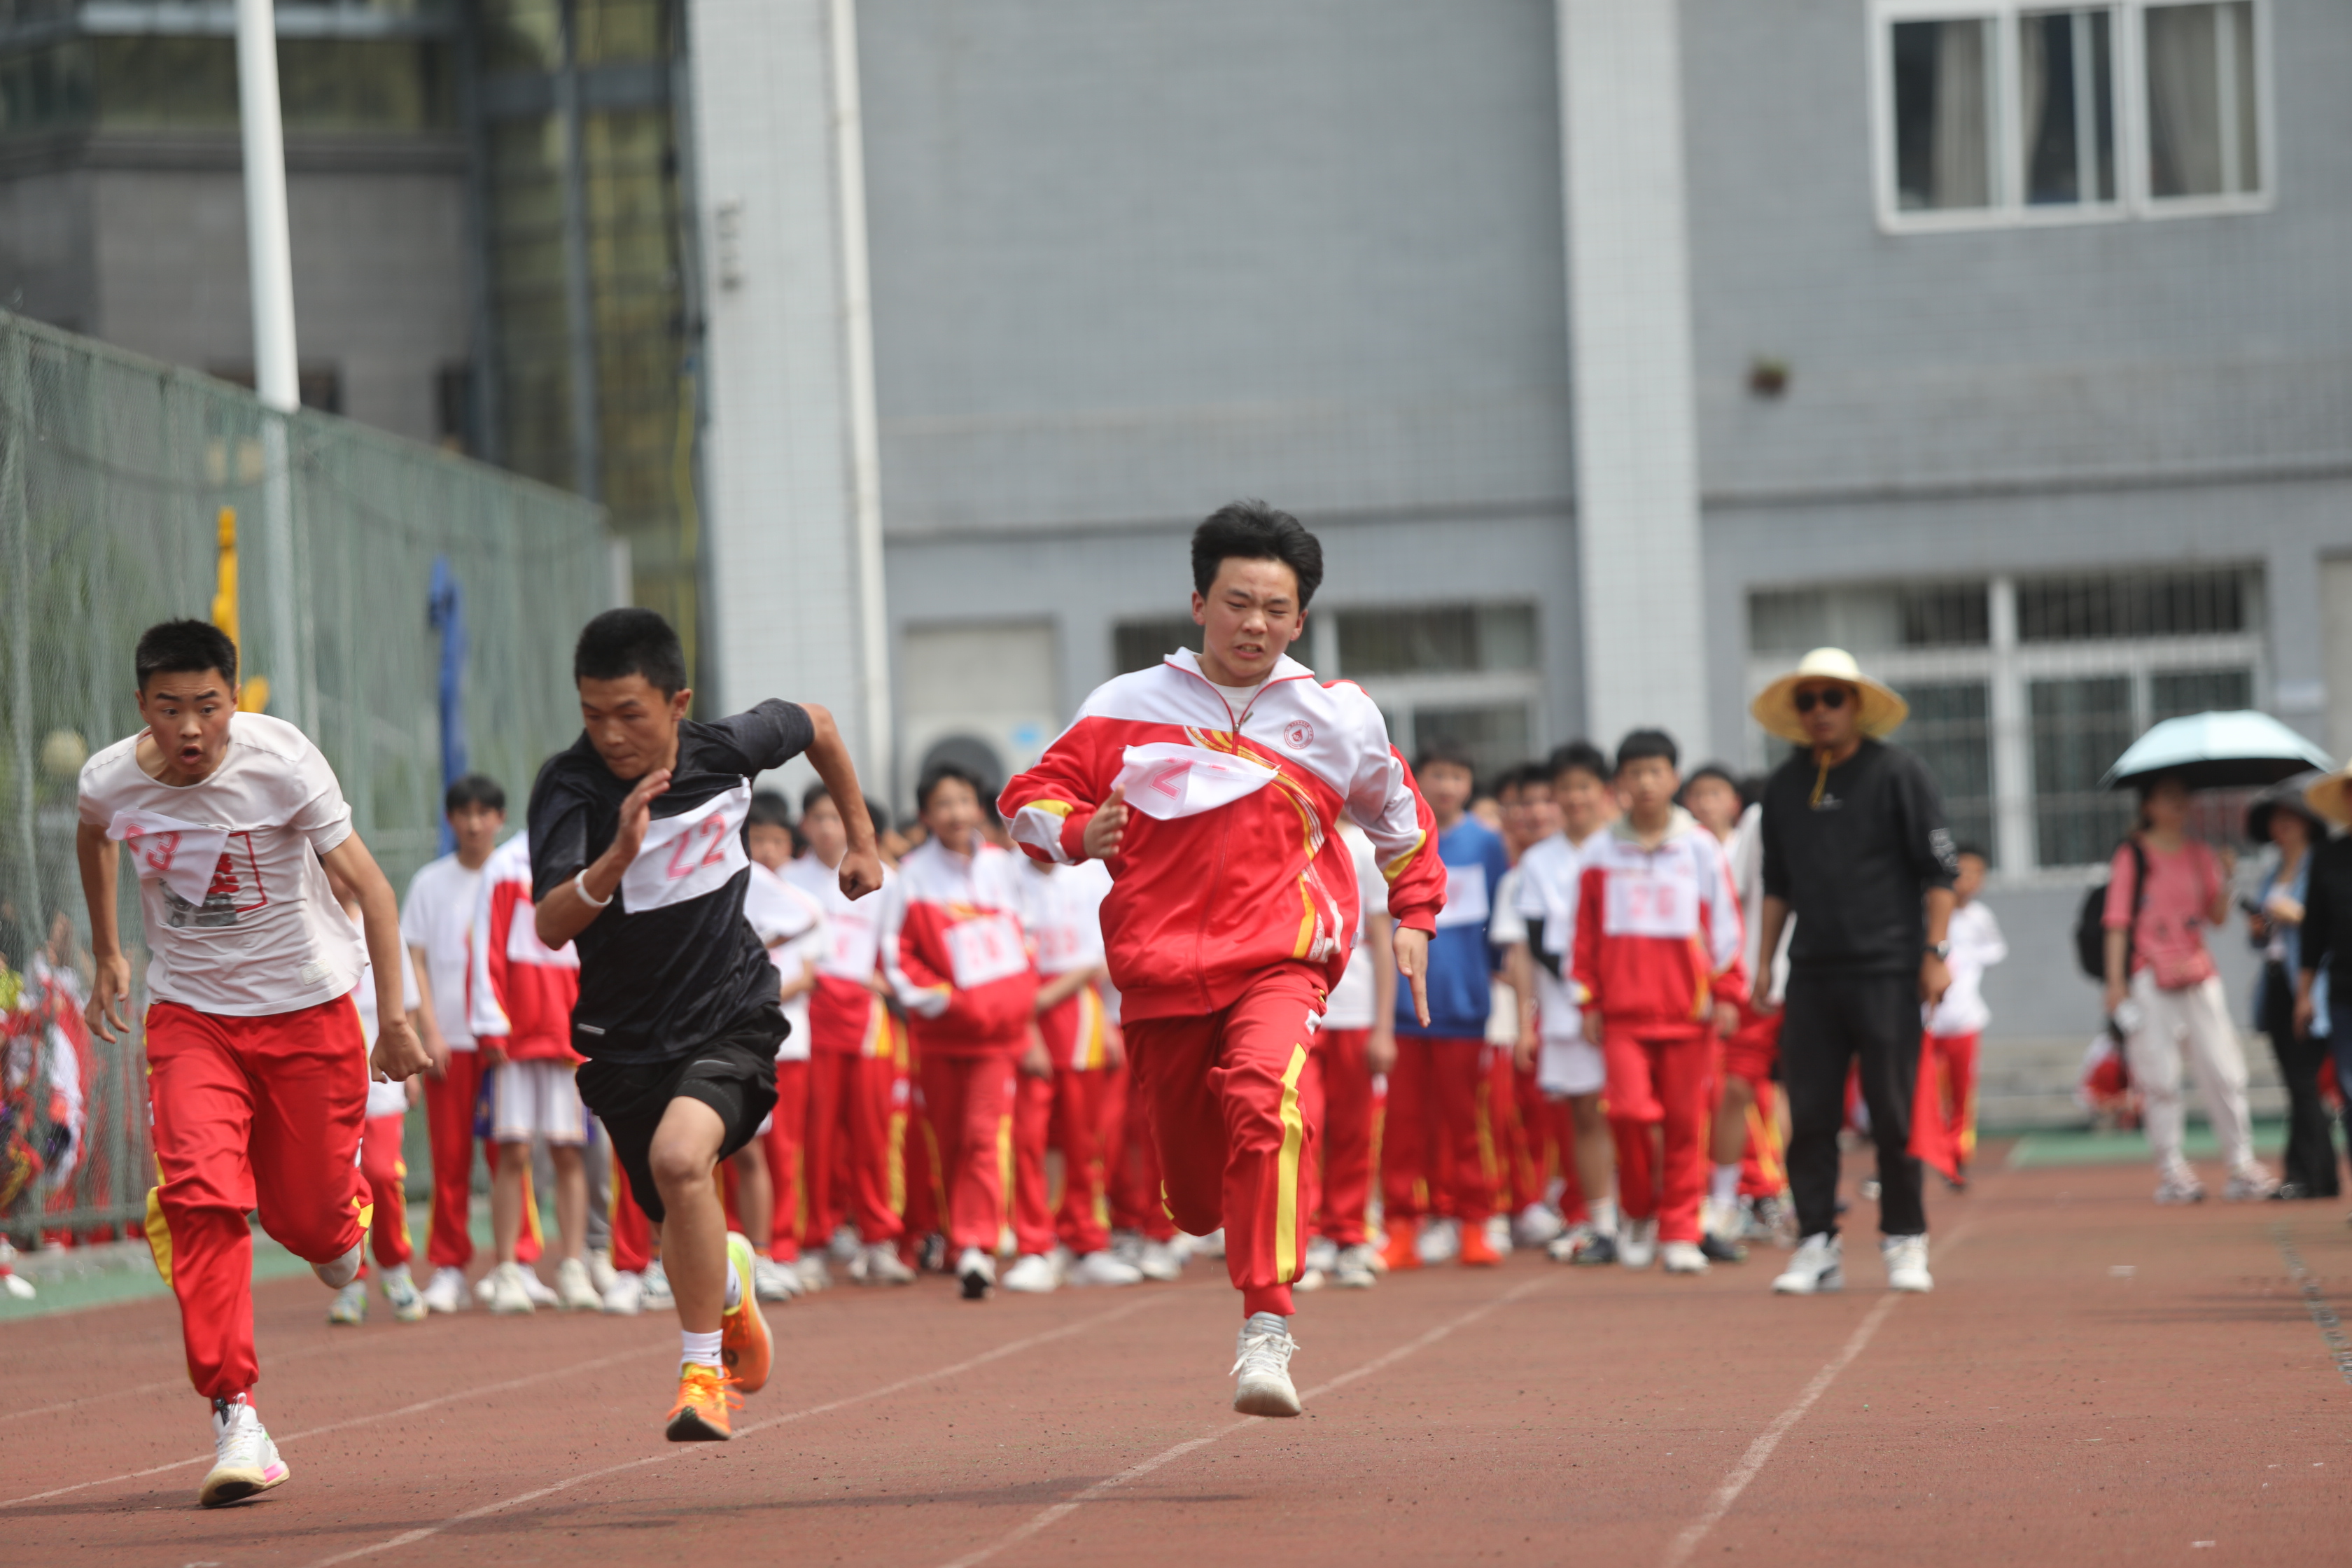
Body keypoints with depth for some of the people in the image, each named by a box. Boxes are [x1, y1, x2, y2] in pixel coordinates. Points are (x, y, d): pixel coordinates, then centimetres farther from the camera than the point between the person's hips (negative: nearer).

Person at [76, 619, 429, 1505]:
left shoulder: (282, 763, -20)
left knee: (308, 1217, 2)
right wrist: (106, 956, 24)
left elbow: (369, 887, -15)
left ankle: (340, 1222, 43)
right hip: (189, 1013, 1)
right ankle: (235, 1418, -20)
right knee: (200, 1197, -20)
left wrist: (394, 1018, -20)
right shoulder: (110, 782, -10)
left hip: (307, 1007, -1)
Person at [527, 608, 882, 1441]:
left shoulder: (729, 749, -12)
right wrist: (619, 856, -47)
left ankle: (703, 1368, -14)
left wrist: (861, 836, 19)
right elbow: (551, 925, -31)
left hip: (731, 1016, -1)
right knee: (685, 1231, 12)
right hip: (625, 1038, 2)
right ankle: (732, 1283, 51)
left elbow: (815, 724, 13)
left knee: (679, 1157, -29)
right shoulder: (569, 787, -18)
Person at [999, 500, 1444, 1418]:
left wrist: (1414, 916, 21)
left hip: (1279, 964, -2)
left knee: (1265, 1098, -33)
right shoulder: (1128, 708, 4)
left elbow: (1400, 817, 26)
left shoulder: (1339, 718, 7)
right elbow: (1030, 798, 9)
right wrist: (1074, 834, -11)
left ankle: (1266, 1333, -38)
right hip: (1162, 969, 2)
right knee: (1193, 1197, 8)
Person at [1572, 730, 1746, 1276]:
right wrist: (1589, 1001, 5)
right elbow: (1586, 934, 9)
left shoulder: (1699, 848, 5)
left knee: (1685, 1123, 1)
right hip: (1622, 1010, 0)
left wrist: (1728, 994, 2)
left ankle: (1679, 1233, 9)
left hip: (1688, 1008, 0)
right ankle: (1639, 1213, 8)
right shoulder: (1602, 854, 7)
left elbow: (1726, 924, 7)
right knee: (1631, 1111, -14)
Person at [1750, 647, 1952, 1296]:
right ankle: (1817, 1246, 6)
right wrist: (1763, 962, 14)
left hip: (1886, 971, -4)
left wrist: (1936, 952, -8)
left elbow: (1938, 870, -2)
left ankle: (1905, 1243, 8)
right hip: (1811, 974, 4)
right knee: (1809, 1115, 1)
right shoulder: (1784, 785, 12)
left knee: (1893, 1114, -2)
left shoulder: (1898, 773, -1)